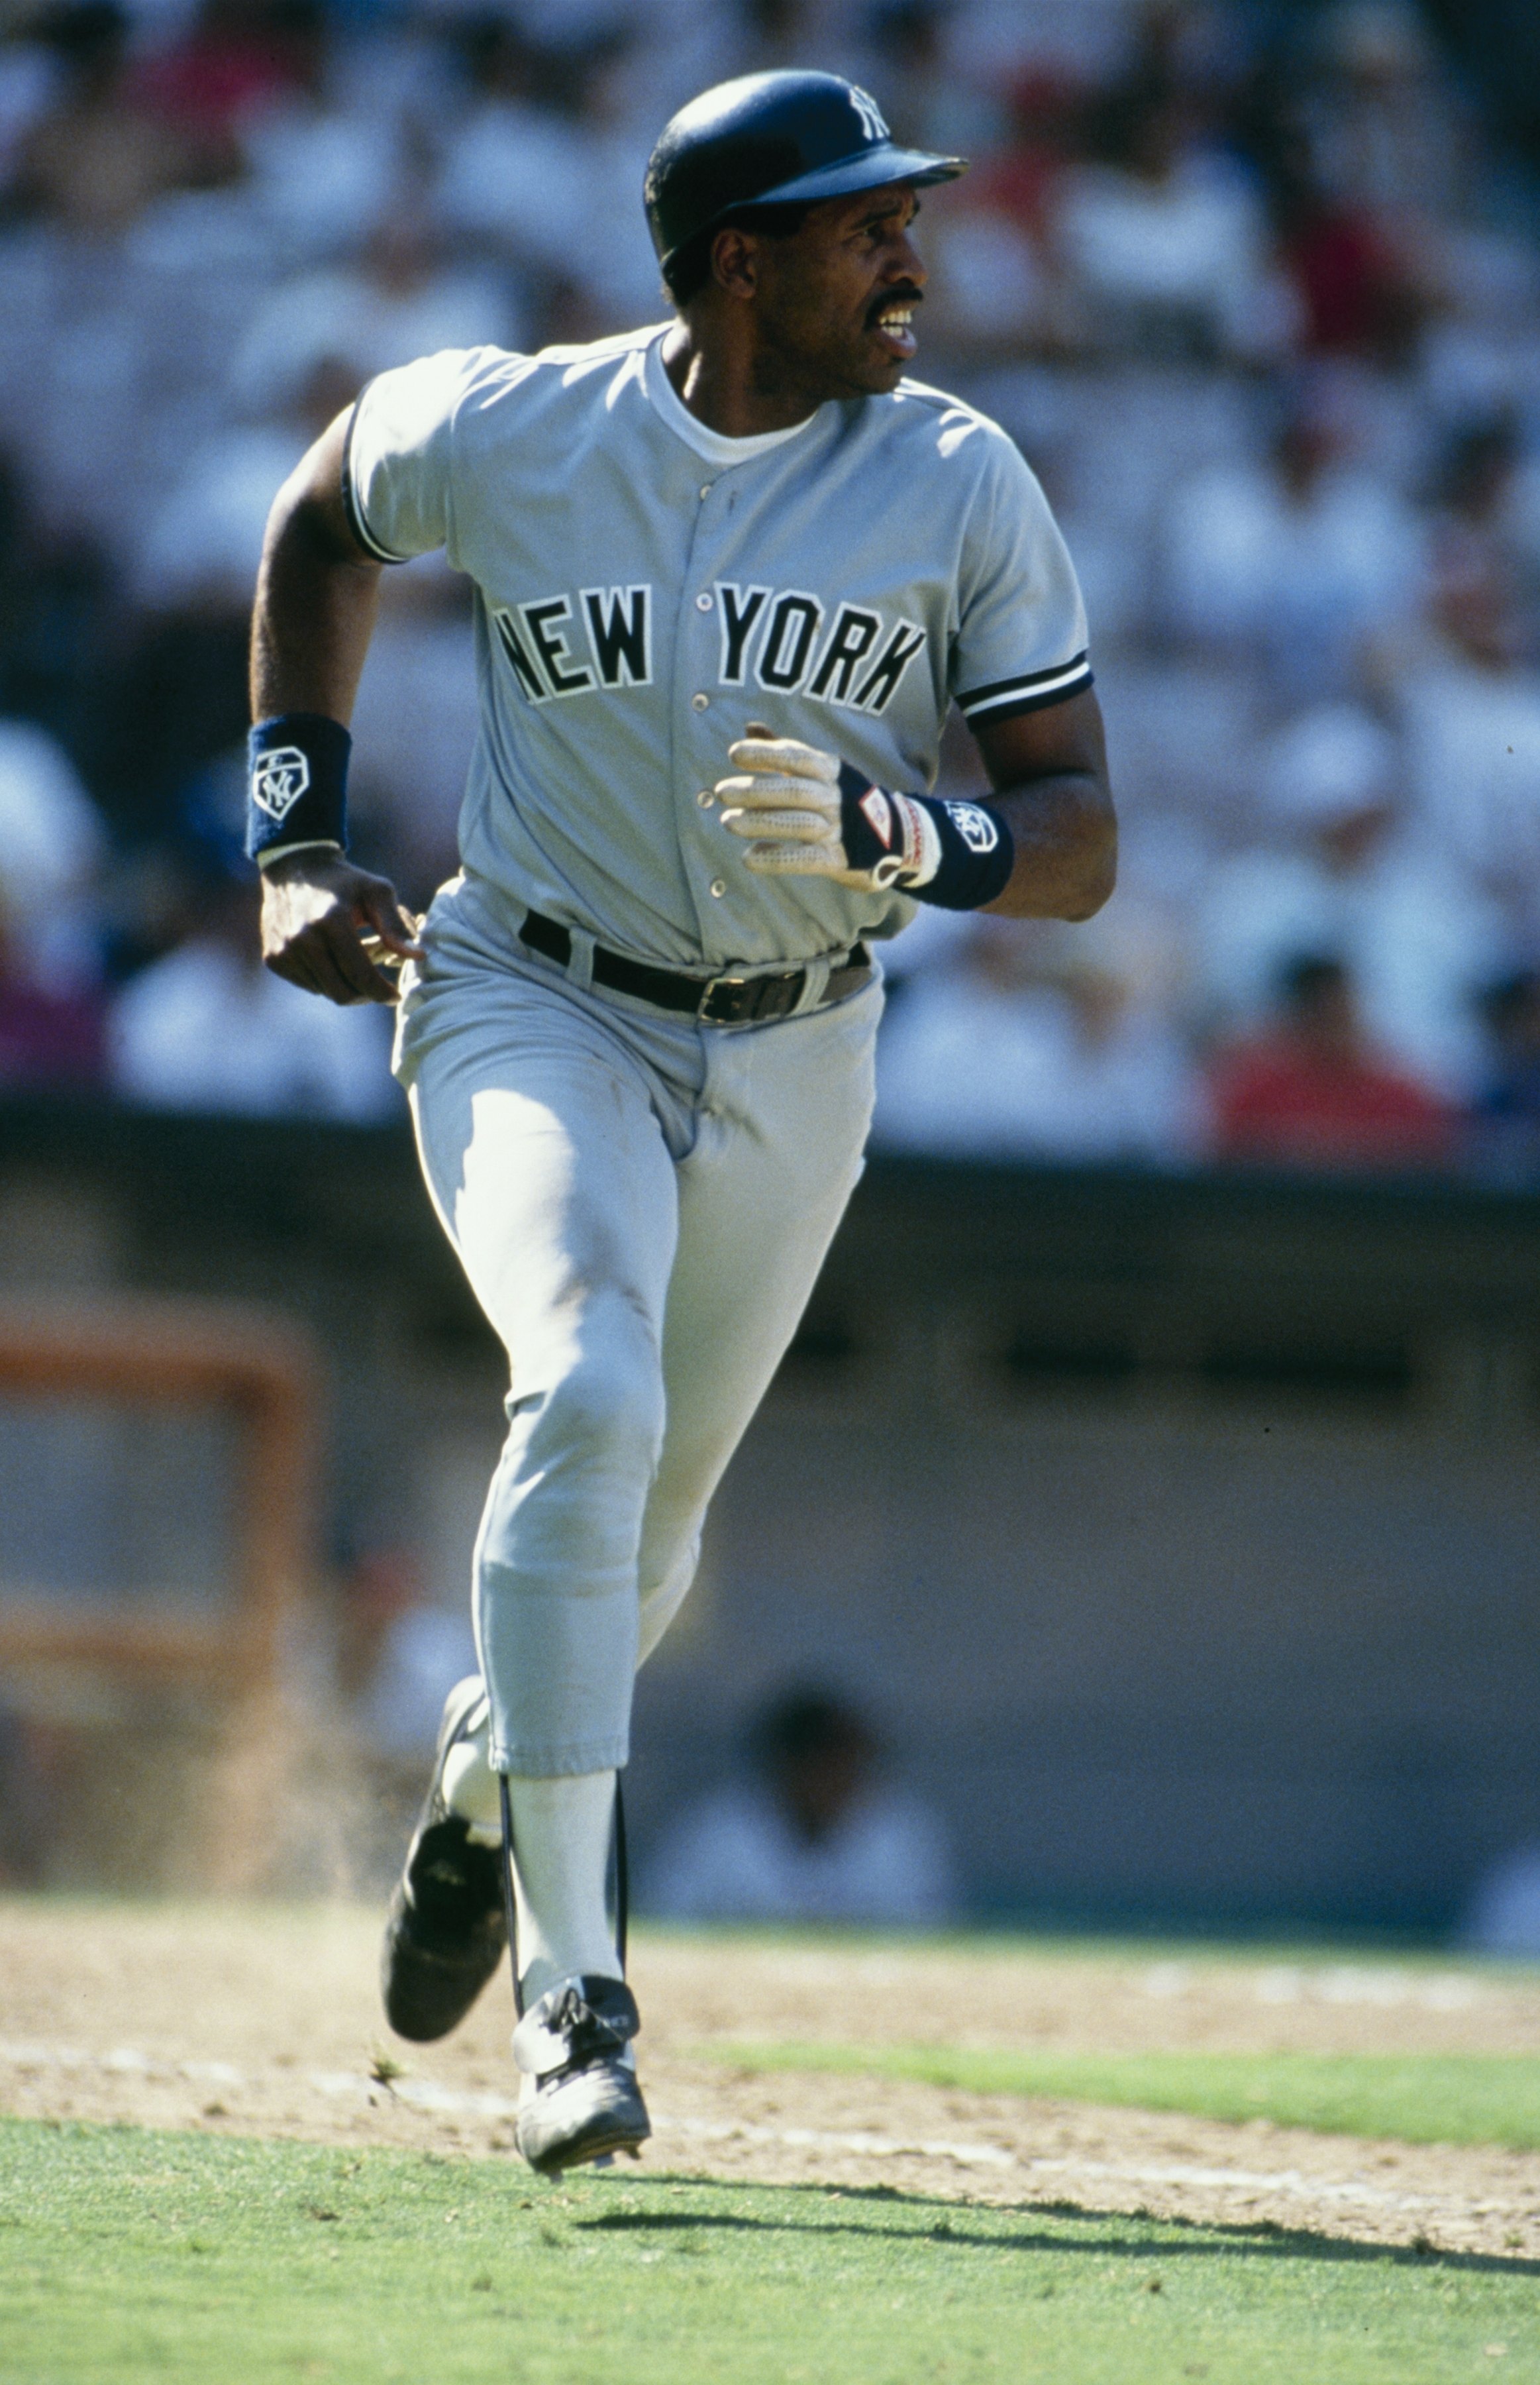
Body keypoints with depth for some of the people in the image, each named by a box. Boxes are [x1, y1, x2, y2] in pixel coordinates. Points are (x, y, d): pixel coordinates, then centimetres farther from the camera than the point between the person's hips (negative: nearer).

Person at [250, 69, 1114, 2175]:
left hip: (789, 1061, 3)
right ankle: (573, 1993, -27)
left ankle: (492, 1776, 52)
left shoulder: (962, 483, -11)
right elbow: (320, 521, 11)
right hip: (534, 1010, -3)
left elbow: (1081, 838, -11)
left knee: (651, 1512, 16)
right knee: (590, 1396, -28)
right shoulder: (498, 433, -12)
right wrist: (296, 838, 5)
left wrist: (916, 847, -33)